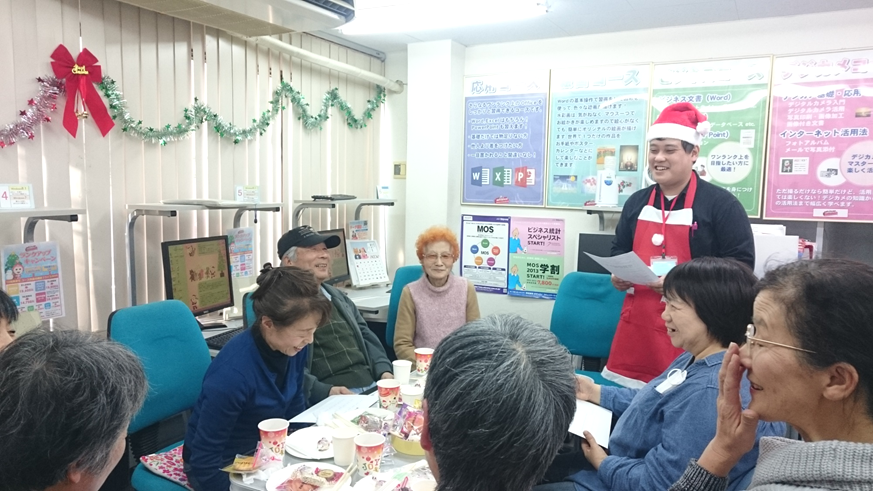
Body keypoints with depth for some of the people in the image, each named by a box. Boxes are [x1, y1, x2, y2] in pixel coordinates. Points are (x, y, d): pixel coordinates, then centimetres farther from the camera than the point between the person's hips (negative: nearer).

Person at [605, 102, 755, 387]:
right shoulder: (637, 202, 12)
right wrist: (618, 275, 1)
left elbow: (741, 265, -9)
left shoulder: (721, 204, -5)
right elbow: (620, 251, 22)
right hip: (637, 325, 5)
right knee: (628, 395, 7)